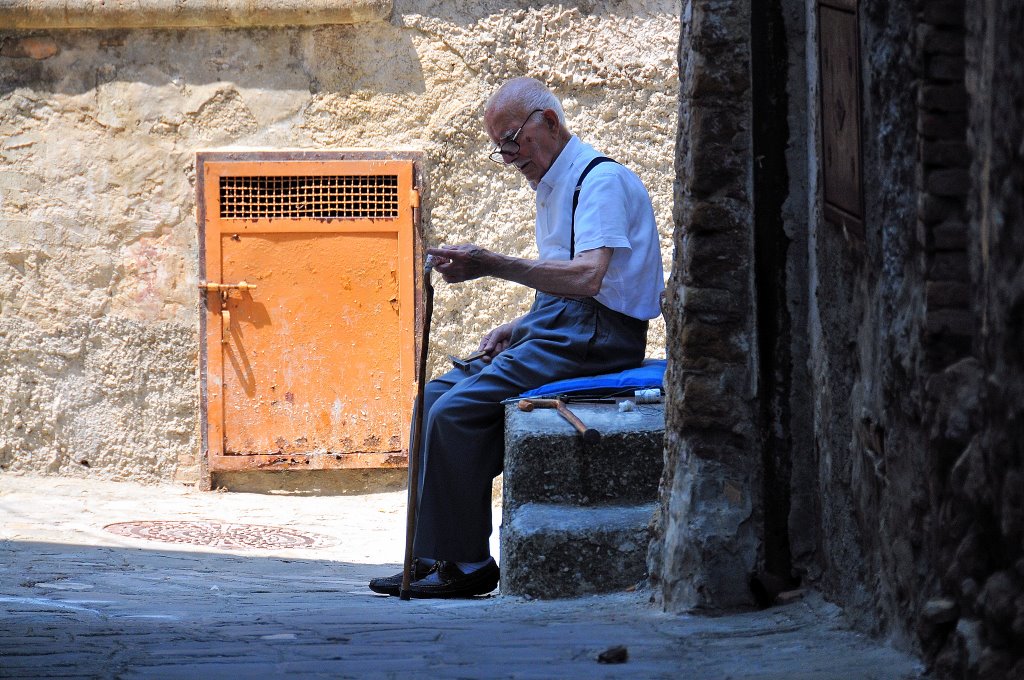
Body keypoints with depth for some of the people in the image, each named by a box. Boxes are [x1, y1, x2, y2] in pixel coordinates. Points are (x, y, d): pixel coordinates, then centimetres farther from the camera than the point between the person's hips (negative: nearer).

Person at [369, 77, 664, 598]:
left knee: (456, 410, -21)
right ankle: (431, 555, -2)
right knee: (436, 395, 2)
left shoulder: (602, 179, -12)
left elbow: (588, 276, -27)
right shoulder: (554, 187, 21)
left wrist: (492, 266, -31)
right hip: (560, 331, 11)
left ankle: (464, 565, -14)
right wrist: (517, 329, 7)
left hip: (595, 339, -11)